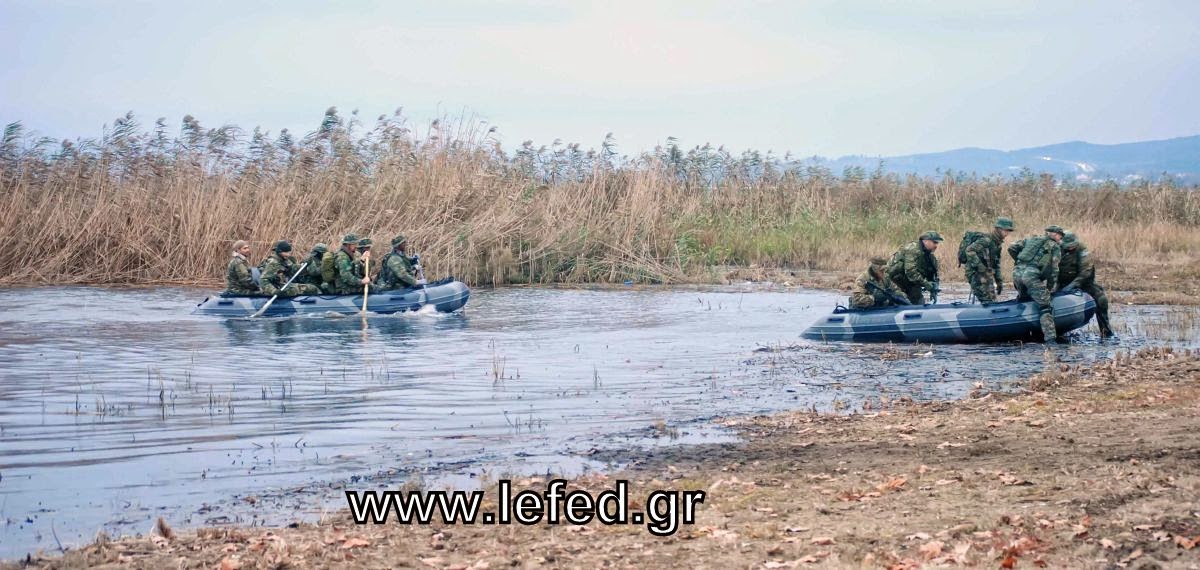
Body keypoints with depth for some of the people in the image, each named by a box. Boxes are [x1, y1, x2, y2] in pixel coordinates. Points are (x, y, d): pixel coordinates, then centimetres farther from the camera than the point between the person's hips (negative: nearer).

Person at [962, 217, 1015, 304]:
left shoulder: (997, 244, 15)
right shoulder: (986, 240, -15)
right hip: (978, 276, -10)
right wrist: (980, 267, -29)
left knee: (992, 302, 9)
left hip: (987, 276, 10)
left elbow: (996, 264, 23)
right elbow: (969, 251, -28)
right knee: (988, 303, -15)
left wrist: (999, 281, 20)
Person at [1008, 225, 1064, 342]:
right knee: (1045, 308, -5)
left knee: (1023, 298, 30)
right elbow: (1053, 269, 7)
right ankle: (1050, 338, -15)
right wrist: (1051, 287, 13)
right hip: (1032, 275, -5)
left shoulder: (1030, 239, 27)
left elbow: (1011, 249, 21)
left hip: (1017, 272, 5)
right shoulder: (1055, 247, 15)